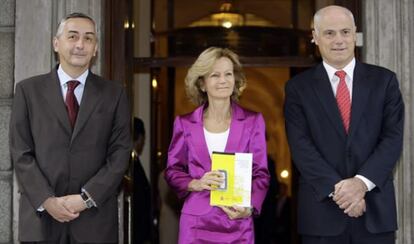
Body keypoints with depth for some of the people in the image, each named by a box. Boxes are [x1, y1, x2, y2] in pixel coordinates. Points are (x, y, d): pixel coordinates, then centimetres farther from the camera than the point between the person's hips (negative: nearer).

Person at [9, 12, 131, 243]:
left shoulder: (114, 93, 6)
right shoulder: (29, 90, 5)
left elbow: (120, 153, 0)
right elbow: (21, 153, 1)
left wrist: (87, 197, -10)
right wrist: (46, 200, -11)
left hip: (95, 217, 0)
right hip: (40, 216, 0)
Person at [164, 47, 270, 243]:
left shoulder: (253, 121, 2)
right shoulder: (185, 123, 3)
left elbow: (261, 173, 1)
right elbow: (172, 170, 7)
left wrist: (249, 208, -16)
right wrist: (195, 184, -13)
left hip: (237, 224, 0)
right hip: (197, 222, 0)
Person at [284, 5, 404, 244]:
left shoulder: (384, 80, 6)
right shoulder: (299, 87, 4)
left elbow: (393, 137, -1)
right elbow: (301, 145, -5)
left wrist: (362, 182, -15)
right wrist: (337, 188, -16)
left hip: (376, 209, 1)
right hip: (322, 211, -1)